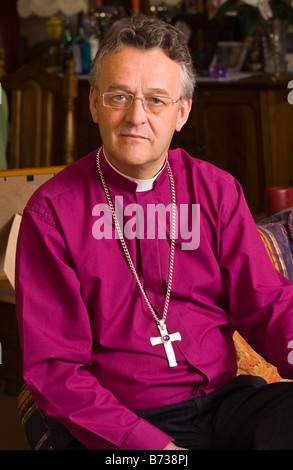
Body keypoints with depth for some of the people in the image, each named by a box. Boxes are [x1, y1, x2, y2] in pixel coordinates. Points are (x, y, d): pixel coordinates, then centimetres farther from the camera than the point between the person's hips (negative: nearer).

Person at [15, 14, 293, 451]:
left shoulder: (217, 191, 8)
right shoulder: (51, 212, -3)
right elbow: (53, 367, -7)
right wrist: (152, 446, -19)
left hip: (223, 398, 2)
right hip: (115, 423, -2)